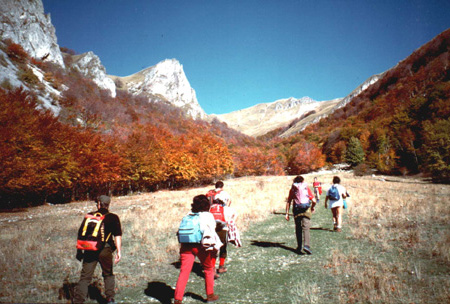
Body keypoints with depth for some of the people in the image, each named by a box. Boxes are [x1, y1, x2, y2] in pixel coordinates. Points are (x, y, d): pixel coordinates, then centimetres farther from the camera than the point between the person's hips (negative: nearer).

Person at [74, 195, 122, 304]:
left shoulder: (89, 216, 10)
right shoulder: (113, 217, 2)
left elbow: (80, 233, 13)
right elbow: (117, 235, -7)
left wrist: (79, 250, 20)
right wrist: (119, 251, -9)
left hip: (89, 250, 2)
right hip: (105, 250, -1)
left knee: (85, 277, 8)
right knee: (108, 274, 17)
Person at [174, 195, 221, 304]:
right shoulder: (208, 215, 0)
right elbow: (211, 233, -4)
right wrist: (215, 246, 3)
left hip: (186, 246, 3)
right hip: (201, 246, -3)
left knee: (184, 272, 2)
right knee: (208, 270, 17)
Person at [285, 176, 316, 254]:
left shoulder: (292, 189, 13)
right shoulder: (306, 188, 11)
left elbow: (288, 202, 6)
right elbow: (314, 201, 4)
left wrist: (287, 213, 8)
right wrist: (312, 208, 23)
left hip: (296, 210, 2)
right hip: (306, 209, -1)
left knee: (298, 229, 11)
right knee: (306, 228, -5)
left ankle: (299, 247, 14)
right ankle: (306, 245, -21)